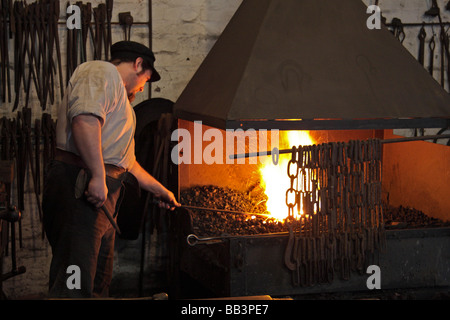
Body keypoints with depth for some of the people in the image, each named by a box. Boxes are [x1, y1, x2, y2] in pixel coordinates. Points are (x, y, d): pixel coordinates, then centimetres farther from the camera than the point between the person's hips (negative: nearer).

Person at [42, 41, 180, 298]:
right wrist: (98, 177, -26)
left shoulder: (118, 95, 31)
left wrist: (160, 190, 50)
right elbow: (85, 120, -22)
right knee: (74, 286, -17)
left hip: (102, 196, 11)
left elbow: (127, 162, 40)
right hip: (81, 189, -11)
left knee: (99, 283, 12)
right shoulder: (102, 72, -2)